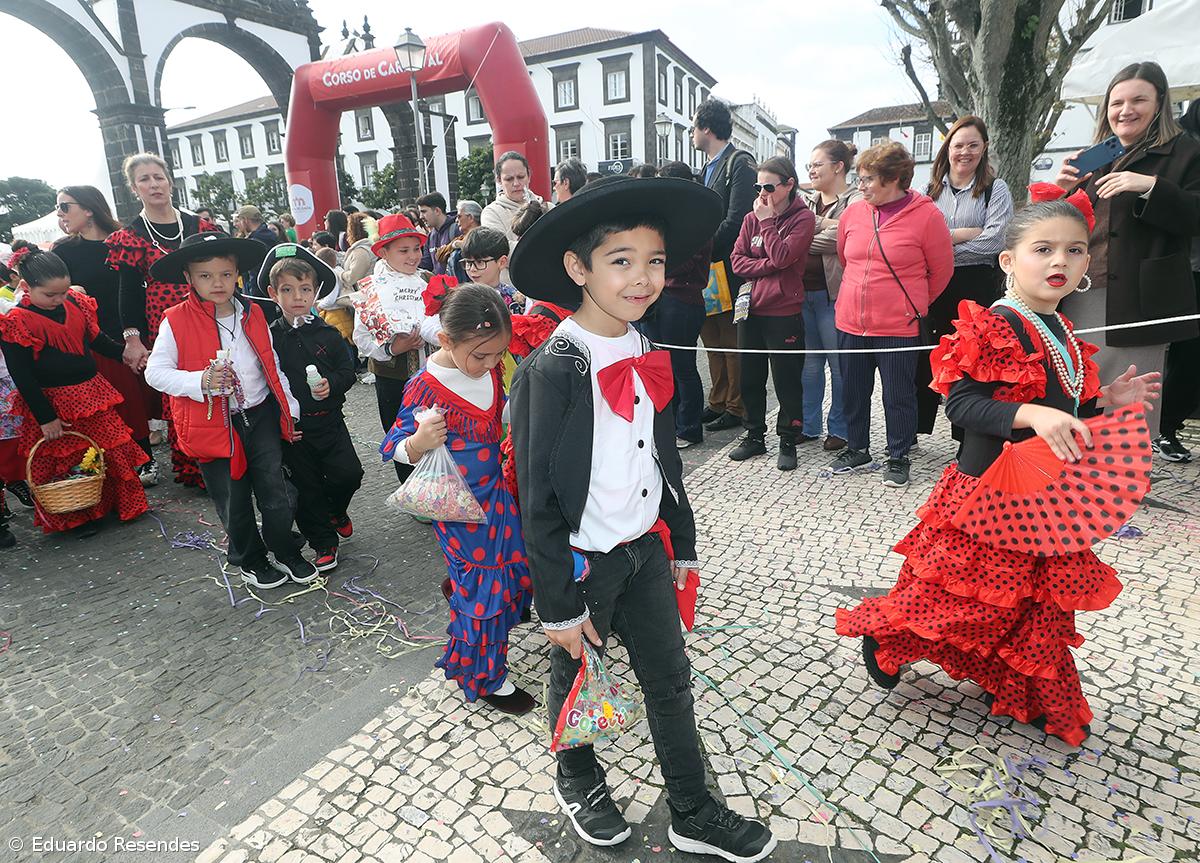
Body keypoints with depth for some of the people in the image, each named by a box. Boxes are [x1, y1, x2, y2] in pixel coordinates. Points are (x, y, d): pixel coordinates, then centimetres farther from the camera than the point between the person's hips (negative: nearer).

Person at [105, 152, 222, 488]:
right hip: (163, 329, -2)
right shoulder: (130, 236, 4)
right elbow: (129, 291, 1)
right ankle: (190, 470, 15)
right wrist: (133, 340, -6)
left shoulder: (199, 225, 9)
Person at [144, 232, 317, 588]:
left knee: (275, 492, 7)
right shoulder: (177, 321, -8)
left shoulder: (253, 314, 3)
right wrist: (202, 381, -25)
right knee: (234, 502, 10)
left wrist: (291, 408, 10)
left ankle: (287, 552, 28)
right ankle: (249, 559, 32)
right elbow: (155, 372, -8)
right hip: (214, 425, -2)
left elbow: (272, 365, 11)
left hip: (261, 415, 3)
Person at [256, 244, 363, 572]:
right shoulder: (269, 338, -4)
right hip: (291, 424, -1)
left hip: (329, 419, 1)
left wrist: (332, 384, -17)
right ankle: (323, 543, 24)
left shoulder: (327, 333, 0)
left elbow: (348, 371, 4)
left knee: (349, 473, -6)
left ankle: (335, 510, 28)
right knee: (306, 487, 7)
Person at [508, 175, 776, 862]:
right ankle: (579, 782, 49)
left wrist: (683, 545, 13)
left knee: (672, 679, 17)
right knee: (578, 677, 18)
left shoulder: (648, 357, -1)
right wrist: (561, 606, -14)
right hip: (582, 563, -6)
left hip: (646, 549, 6)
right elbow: (537, 501, -18)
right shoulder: (549, 372, -22)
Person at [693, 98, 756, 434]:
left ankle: (735, 407, 9)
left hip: (728, 269, -9)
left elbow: (735, 220, -19)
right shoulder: (709, 167, 18)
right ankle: (718, 402, 24)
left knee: (731, 340, -1)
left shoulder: (740, 164, -10)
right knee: (711, 338, 13)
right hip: (707, 268, 9)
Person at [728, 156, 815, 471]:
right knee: (750, 378, 13)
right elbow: (737, 260, 1)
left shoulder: (803, 218, -4)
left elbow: (781, 256, -18)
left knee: (787, 380, 4)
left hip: (784, 312, -5)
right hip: (750, 309, 5)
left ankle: (788, 442, 19)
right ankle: (754, 436, 28)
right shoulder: (752, 217, 10)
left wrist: (766, 220, -10)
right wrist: (768, 266, -13)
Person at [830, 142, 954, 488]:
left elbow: (941, 269, 2)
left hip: (899, 326, -4)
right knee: (853, 391, 14)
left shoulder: (926, 215, -9)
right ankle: (857, 449, 32)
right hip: (850, 322, 4)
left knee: (898, 395, 7)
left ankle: (898, 457, 23)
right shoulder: (852, 213, 2)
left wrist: (914, 303, 11)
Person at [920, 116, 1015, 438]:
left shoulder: (996, 189, 4)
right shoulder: (931, 188, 12)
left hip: (976, 286, -2)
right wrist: (966, 233, -10)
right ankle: (910, 432, 19)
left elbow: (995, 240, -11)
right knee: (924, 362, 7)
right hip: (933, 285, 2)